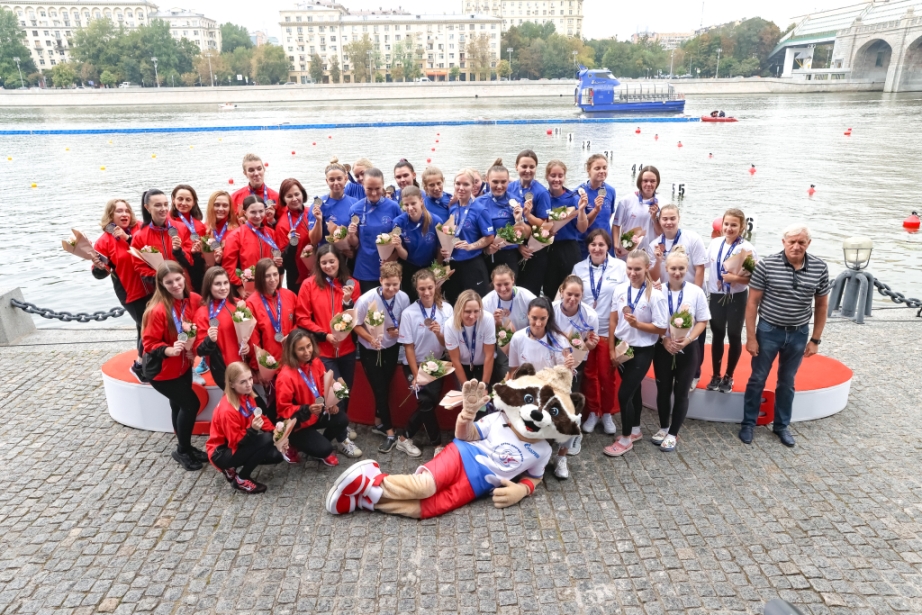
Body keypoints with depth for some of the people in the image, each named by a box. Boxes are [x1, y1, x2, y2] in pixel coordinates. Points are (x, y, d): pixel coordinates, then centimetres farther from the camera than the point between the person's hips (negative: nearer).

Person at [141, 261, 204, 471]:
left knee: (180, 407, 18)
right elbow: (149, 344, -19)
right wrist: (169, 350, -36)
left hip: (183, 366, 6)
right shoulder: (157, 310, -26)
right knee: (191, 404, -3)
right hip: (162, 371, -6)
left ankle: (186, 447, 34)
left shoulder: (193, 300, -8)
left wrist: (193, 347, -12)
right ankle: (182, 451, 17)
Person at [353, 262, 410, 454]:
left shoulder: (404, 298, -18)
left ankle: (379, 423, 36)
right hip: (370, 351, -3)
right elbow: (357, 325, -13)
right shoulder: (366, 299, -27)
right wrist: (371, 338, -28)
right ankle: (390, 432, 11)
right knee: (379, 389, -1)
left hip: (392, 348, 3)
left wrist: (399, 330, -21)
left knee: (385, 387, 15)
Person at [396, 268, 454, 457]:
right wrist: (416, 375, -12)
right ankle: (436, 443, 5)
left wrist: (439, 333, -26)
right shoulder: (409, 313, -15)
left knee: (430, 402, -5)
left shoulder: (446, 309, -9)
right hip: (415, 364, -3)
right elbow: (408, 347, -10)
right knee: (427, 402, -15)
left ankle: (405, 438, 16)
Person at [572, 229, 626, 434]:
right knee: (589, 373, 9)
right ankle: (592, 412, 24)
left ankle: (608, 413, 23)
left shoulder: (620, 267, -3)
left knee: (607, 374, 6)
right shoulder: (579, 268, 4)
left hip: (609, 329, -2)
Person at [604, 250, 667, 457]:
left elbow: (662, 328, -14)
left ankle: (625, 439, 13)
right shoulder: (620, 290, -3)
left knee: (624, 393, -5)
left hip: (642, 351, -5)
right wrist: (611, 348, 2)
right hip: (622, 347, 5)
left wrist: (637, 324, -26)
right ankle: (635, 430, 38)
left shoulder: (655, 295, -17)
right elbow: (613, 320, 3)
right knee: (633, 389, 20)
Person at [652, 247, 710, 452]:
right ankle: (663, 428, 31)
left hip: (687, 349, 0)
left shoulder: (696, 292, -8)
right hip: (663, 348, 1)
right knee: (663, 390, 12)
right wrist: (665, 339, -16)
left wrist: (687, 339, -17)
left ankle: (673, 434, 20)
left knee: (681, 392, 6)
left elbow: (702, 321, -3)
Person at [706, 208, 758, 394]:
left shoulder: (747, 248, -13)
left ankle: (729, 376, 24)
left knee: (734, 336, 8)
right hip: (716, 296, 3)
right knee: (717, 335, 11)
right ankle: (715, 375, 25)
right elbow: (707, 265, 11)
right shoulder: (715, 243, 0)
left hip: (737, 298, -3)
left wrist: (736, 278, -26)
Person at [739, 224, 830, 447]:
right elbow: (753, 302, -9)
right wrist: (751, 336, -10)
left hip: (799, 334, 2)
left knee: (787, 382, 16)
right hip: (768, 330, -2)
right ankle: (748, 423, 25)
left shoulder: (820, 268, -5)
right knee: (758, 379, 10)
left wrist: (815, 339, 5)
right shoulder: (766, 265, -14)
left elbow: (821, 305, 5)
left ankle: (781, 425, 32)